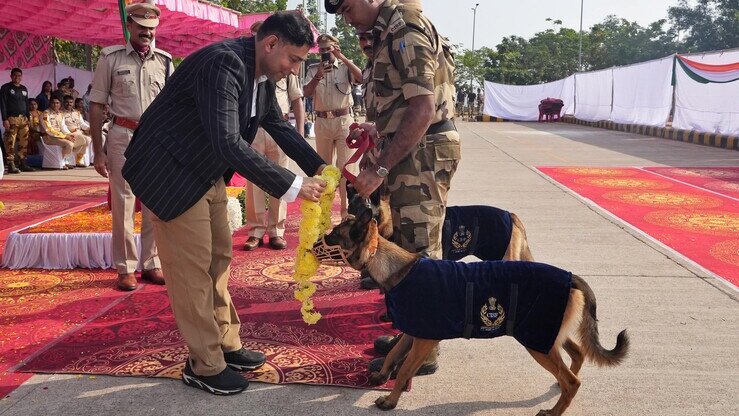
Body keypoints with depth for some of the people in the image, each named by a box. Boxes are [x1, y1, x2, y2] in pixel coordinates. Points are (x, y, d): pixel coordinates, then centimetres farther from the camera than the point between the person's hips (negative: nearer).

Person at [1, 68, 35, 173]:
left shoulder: (24, 89, 18)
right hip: (11, 118, -6)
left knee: (24, 142, 5)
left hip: (23, 119, 6)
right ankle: (11, 165, -7)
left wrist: (28, 118, 13)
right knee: (11, 142, -8)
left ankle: (22, 164, 11)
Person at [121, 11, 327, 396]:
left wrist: (317, 166, 0)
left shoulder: (261, 73, 0)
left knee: (218, 256, 13)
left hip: (207, 172, 9)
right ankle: (204, 366, 10)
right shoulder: (223, 63, -29)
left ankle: (226, 345, 25)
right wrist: (292, 186, -35)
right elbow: (228, 143, -38)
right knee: (192, 266, -3)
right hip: (171, 173, -9)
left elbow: (278, 125, 12)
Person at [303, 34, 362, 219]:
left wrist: (343, 58, -18)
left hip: (344, 120, -3)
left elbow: (361, 78, -16)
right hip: (322, 121, 3)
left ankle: (346, 207, 1)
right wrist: (318, 76, -17)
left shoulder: (345, 67, 2)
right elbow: (306, 92, -2)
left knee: (345, 165, -4)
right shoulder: (313, 69, 9)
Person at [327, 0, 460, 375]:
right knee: (408, 247, 15)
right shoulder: (389, 30, 15)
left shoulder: (406, 31, -16)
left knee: (419, 250, -4)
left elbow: (423, 110, -24)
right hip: (414, 151, 10)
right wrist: (380, 128, 16)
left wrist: (381, 168, -24)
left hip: (423, 151, -10)